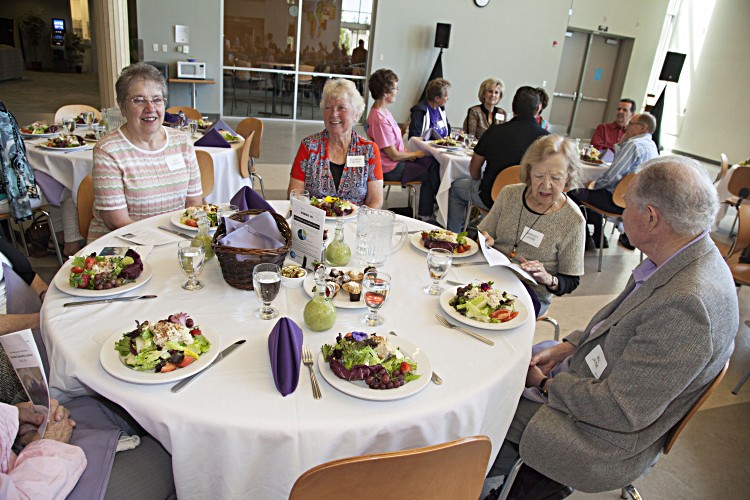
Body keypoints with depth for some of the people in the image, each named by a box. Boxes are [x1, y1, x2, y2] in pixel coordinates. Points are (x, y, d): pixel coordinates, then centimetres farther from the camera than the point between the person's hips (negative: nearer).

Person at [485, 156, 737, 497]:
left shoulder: (687, 303, -35)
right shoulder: (681, 261, -4)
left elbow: (619, 411, -29)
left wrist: (546, 383, -15)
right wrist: (569, 346, 0)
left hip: (609, 438, -9)